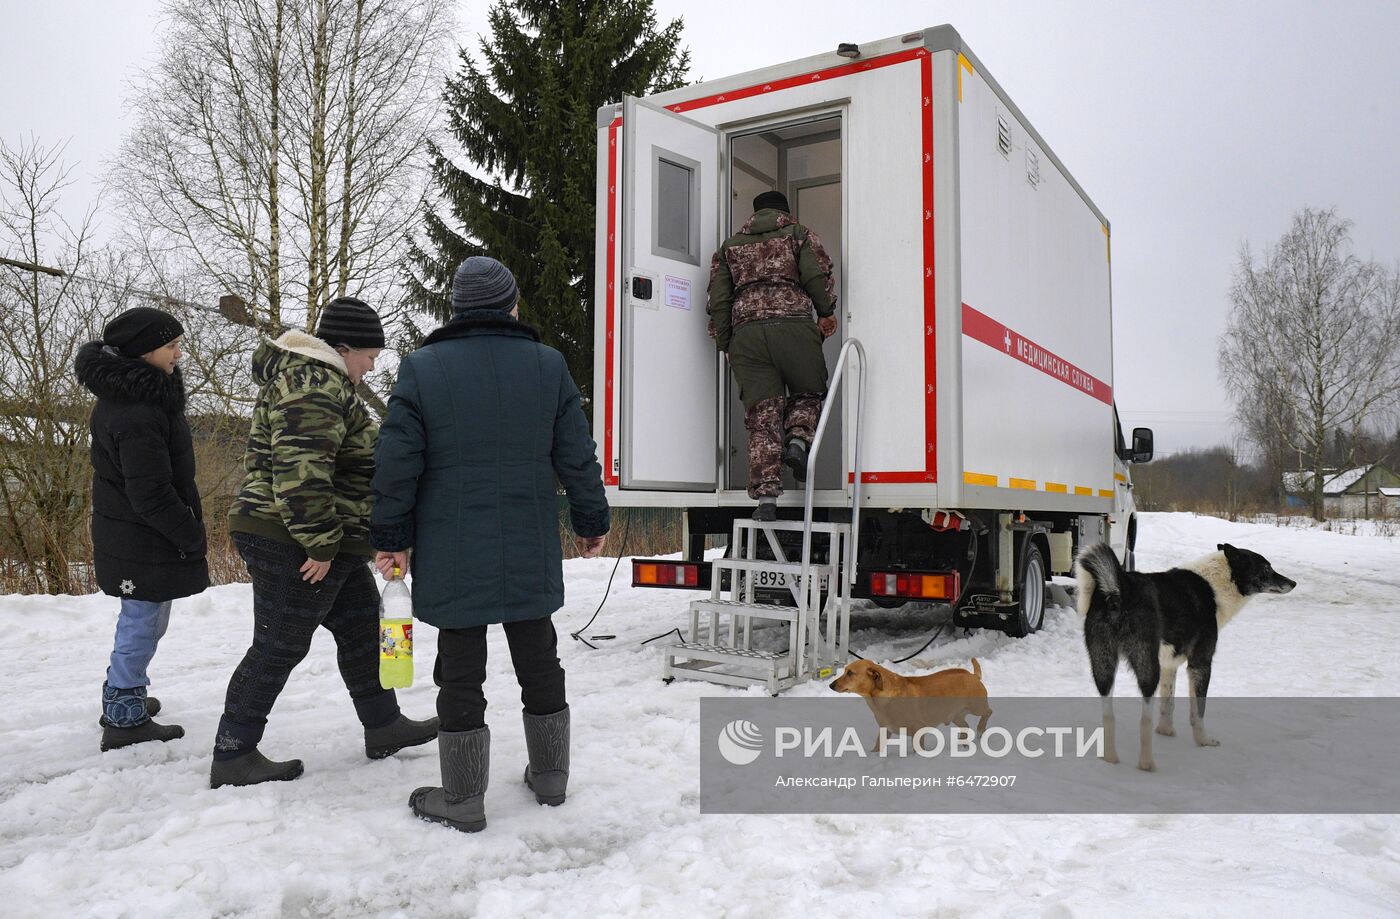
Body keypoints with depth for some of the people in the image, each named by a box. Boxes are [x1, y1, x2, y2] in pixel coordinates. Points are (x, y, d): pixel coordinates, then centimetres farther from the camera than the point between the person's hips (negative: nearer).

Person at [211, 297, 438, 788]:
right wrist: (320, 542, -23)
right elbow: (300, 471, -29)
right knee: (278, 648, -1)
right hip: (296, 546, -11)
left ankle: (383, 726, 28)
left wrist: (329, 541, 27)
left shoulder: (309, 376, 17)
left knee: (361, 630, 17)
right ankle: (231, 756, 12)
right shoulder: (315, 384, -19)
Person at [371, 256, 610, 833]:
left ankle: (462, 799, 17)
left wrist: (391, 537, 4)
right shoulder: (548, 365, 0)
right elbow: (578, 456, 2)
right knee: (538, 660, 17)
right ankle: (550, 776, 30)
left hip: (452, 557, -2)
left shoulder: (421, 368, -6)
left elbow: (397, 464, -7)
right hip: (531, 553, 3)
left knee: (461, 671, 7)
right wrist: (592, 521, 14)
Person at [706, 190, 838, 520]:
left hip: (746, 332, 2)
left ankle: (766, 493, -9)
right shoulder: (798, 234, 17)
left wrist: (725, 344, 17)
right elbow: (817, 276, 0)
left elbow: (718, 300, 14)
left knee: (762, 414, 0)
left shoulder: (730, 246, 24)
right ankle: (798, 439, -12)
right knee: (808, 393, 17)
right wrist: (826, 313, 14)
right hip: (793, 324, -2)